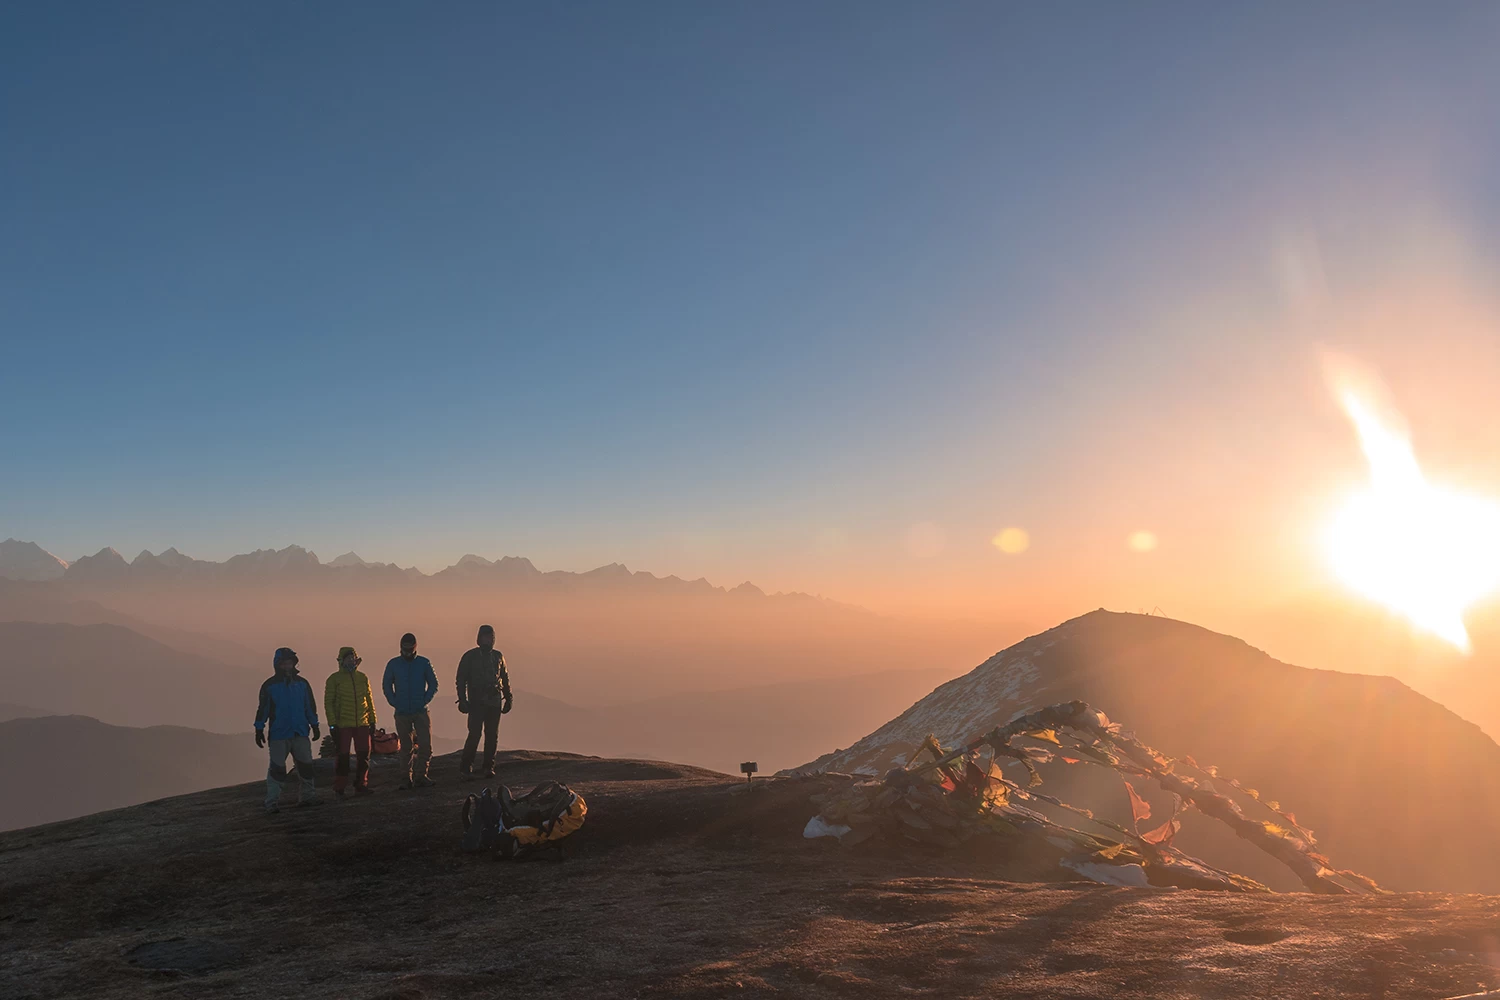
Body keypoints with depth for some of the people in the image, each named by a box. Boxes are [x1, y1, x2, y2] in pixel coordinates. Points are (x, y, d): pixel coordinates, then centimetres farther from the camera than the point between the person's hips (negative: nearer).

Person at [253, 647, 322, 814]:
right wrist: (259, 730, 0)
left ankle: (308, 796, 16)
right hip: (279, 735, -3)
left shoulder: (302, 683, 8)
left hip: (300, 734, 3)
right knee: (277, 769, -4)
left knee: (305, 766, 5)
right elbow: (263, 709, 2)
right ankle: (271, 802, 2)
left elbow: (310, 706, 14)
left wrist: (314, 726, 13)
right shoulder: (269, 685, -1)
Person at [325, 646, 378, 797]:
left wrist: (372, 721, 13)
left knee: (364, 756, 4)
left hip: (362, 724, 4)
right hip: (343, 725, -4)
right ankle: (339, 789, 9)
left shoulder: (362, 677, 10)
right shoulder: (334, 679, -2)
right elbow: (328, 702, -2)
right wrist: (332, 724, -8)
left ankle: (361, 785, 14)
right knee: (343, 757, 0)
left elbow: (369, 700, 16)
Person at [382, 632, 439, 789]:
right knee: (406, 747, 6)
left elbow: (434, 684, 8)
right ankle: (407, 777, 13)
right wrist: (394, 703, -1)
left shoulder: (424, 663, 2)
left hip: (421, 711, 0)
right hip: (402, 712, 1)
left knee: (425, 744, -8)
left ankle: (420, 775, 1)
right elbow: (386, 685, 11)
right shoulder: (393, 664, 4)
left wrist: (424, 701, -4)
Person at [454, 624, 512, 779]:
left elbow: (505, 679, 20)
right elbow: (461, 680, 2)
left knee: (492, 736, 3)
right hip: (476, 702, -4)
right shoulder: (470, 656, 3)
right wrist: (462, 700, -6)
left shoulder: (498, 656, 13)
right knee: (474, 734, -11)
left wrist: (508, 698, 15)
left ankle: (489, 767, 12)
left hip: (494, 702, 4)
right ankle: (465, 767, 0)